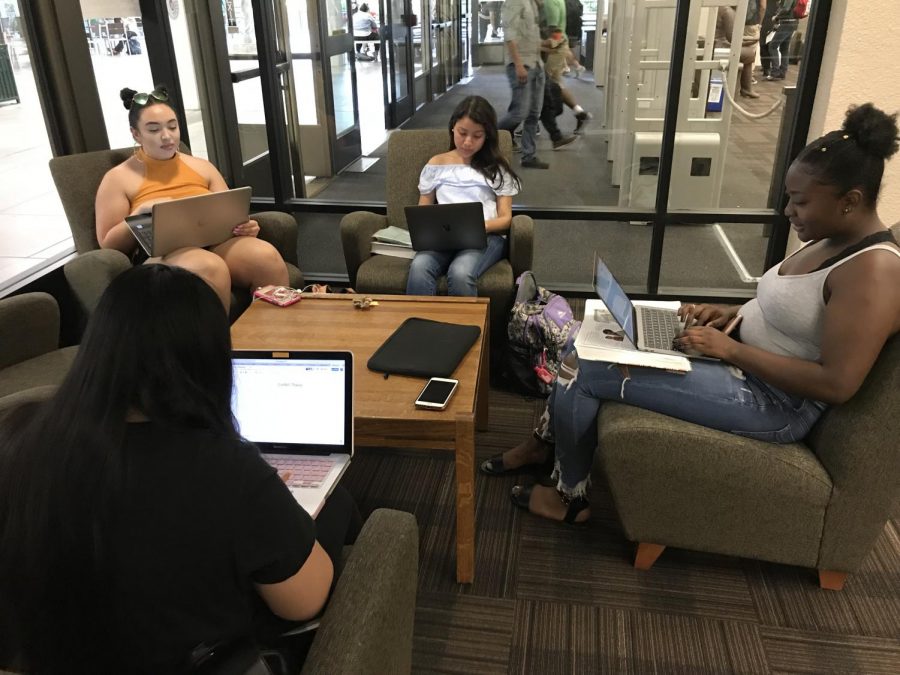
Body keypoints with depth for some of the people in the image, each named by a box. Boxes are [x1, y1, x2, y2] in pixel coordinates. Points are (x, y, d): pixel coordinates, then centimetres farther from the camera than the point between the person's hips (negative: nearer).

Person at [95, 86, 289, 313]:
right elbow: (108, 243, 5)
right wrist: (141, 212, -13)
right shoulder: (118, 178, 10)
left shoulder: (201, 167, 22)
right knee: (211, 267, -39)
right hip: (159, 255, -4)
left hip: (215, 243, 4)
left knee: (266, 255, -30)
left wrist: (244, 225, -7)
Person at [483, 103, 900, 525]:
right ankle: (546, 442, 26)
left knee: (581, 372, -14)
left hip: (772, 400, -10)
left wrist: (730, 348, -24)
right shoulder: (831, 240, 7)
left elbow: (836, 384, -26)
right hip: (743, 362, 10)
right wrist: (731, 314, 2)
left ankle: (573, 497, 9)